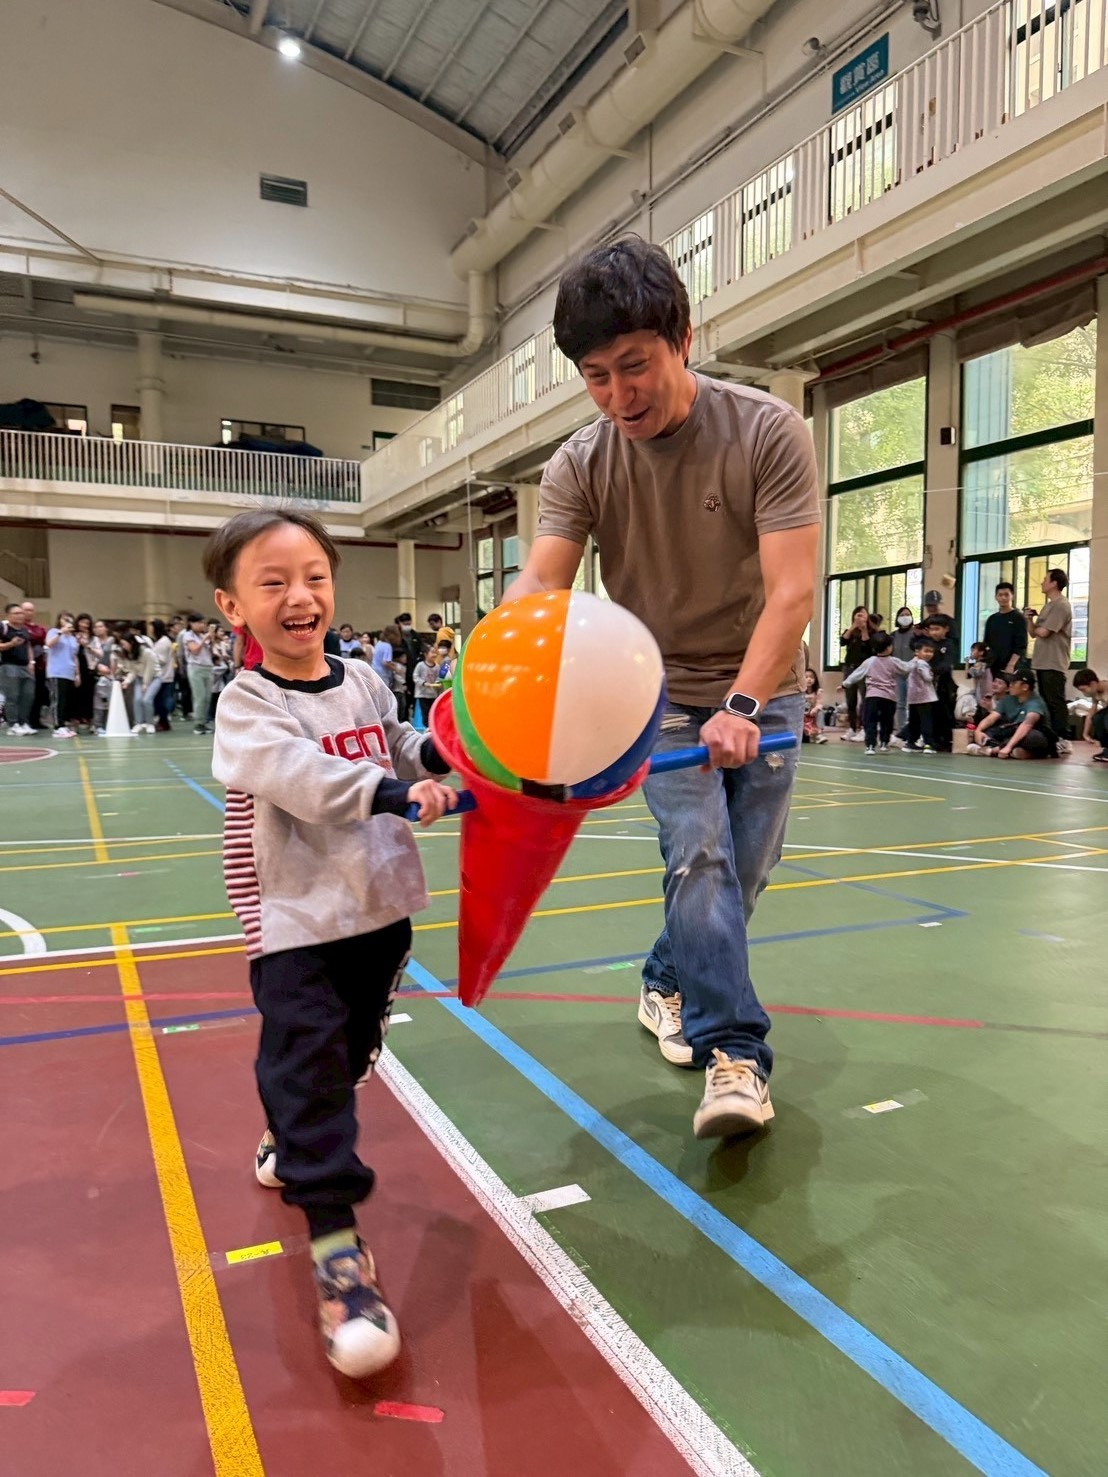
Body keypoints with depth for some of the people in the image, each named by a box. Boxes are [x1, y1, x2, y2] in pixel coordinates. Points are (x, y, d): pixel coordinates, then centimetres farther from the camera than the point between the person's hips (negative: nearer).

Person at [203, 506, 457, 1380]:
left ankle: (291, 1145, 48)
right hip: (296, 924, -6)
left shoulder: (366, 683, 5)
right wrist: (394, 792, -39)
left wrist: (435, 752, -4)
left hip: (381, 911, 6)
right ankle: (336, 1243, -1)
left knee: (350, 1055, 22)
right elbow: (303, 778, -28)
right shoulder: (247, 704, -12)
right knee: (307, 1066, -9)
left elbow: (396, 755, 16)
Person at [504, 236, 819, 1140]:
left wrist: (741, 707, -38)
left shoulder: (770, 433, -17)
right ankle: (735, 1057, -11)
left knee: (741, 875, 7)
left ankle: (667, 985, 34)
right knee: (700, 855, -18)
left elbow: (792, 590, -24)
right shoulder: (580, 465, -11)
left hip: (761, 693, 1)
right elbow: (541, 581, -24)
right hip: (661, 694, 0)